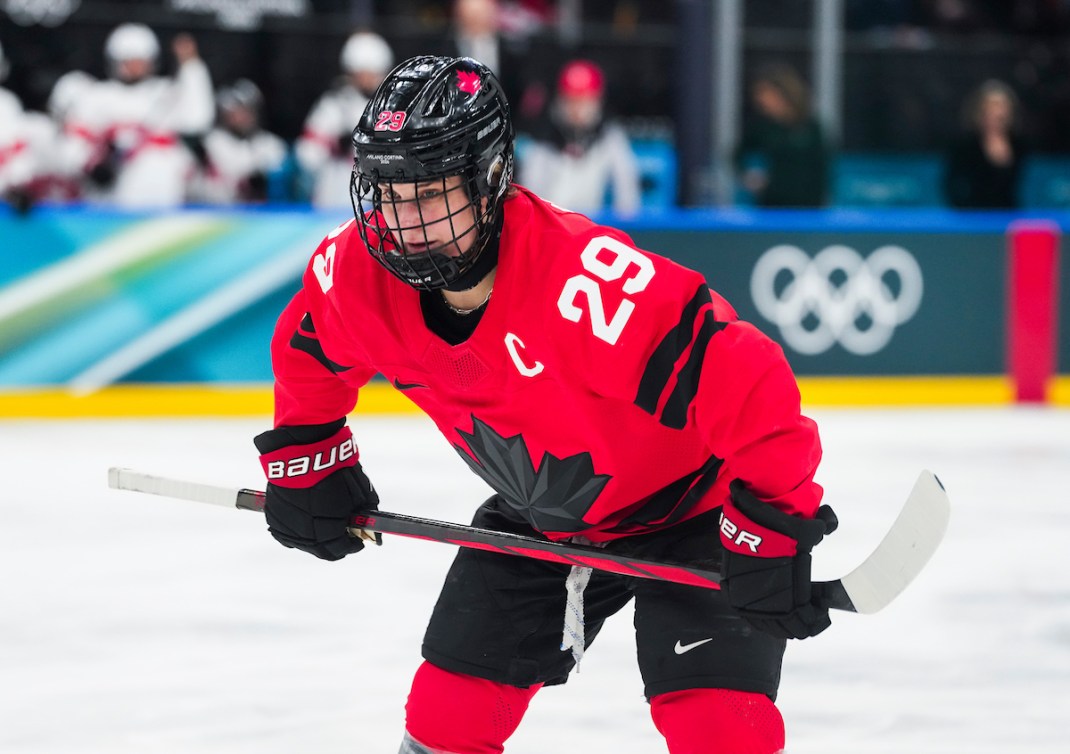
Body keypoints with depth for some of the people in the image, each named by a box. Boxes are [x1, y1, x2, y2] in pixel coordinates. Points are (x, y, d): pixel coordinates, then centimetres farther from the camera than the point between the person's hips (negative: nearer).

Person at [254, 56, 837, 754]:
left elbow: (743, 383, -39)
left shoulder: (582, 275, -39)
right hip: (542, 521, 6)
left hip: (690, 506, -6)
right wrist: (305, 464, 9)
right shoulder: (362, 268, -17)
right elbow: (310, 348, 8)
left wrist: (772, 527, -38)